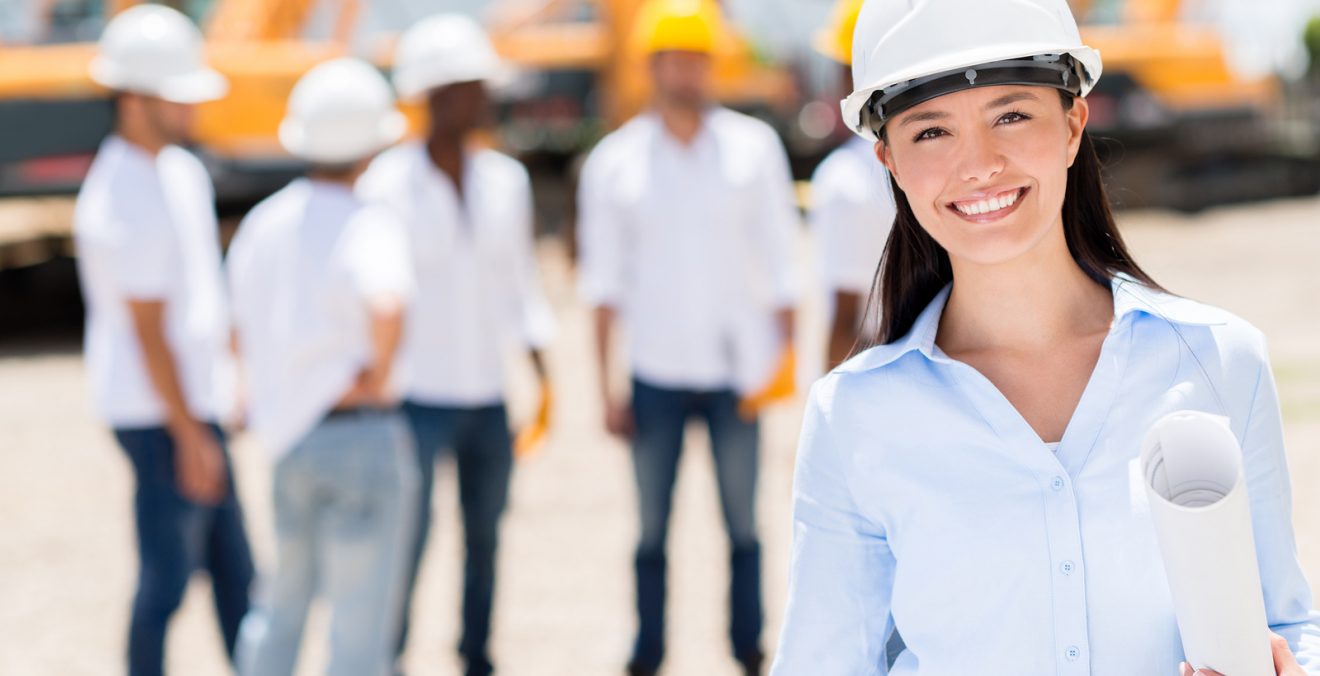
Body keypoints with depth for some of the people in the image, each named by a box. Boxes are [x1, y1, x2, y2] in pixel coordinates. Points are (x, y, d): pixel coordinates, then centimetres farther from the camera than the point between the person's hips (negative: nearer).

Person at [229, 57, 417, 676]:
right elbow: (386, 305, -38)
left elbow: (243, 336, 18)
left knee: (284, 601, 25)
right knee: (361, 626, 2)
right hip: (363, 439, -7)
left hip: (290, 440, 7)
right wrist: (379, 373, -20)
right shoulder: (367, 228, -16)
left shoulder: (261, 224, 6)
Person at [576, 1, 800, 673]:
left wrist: (780, 358, -1)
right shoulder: (615, 161, 3)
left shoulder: (753, 147, 3)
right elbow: (603, 281, 5)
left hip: (735, 368, 0)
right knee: (651, 530, 3)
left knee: (743, 528, 4)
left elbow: (778, 265, 5)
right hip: (655, 373, 0)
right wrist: (605, 387, 1)